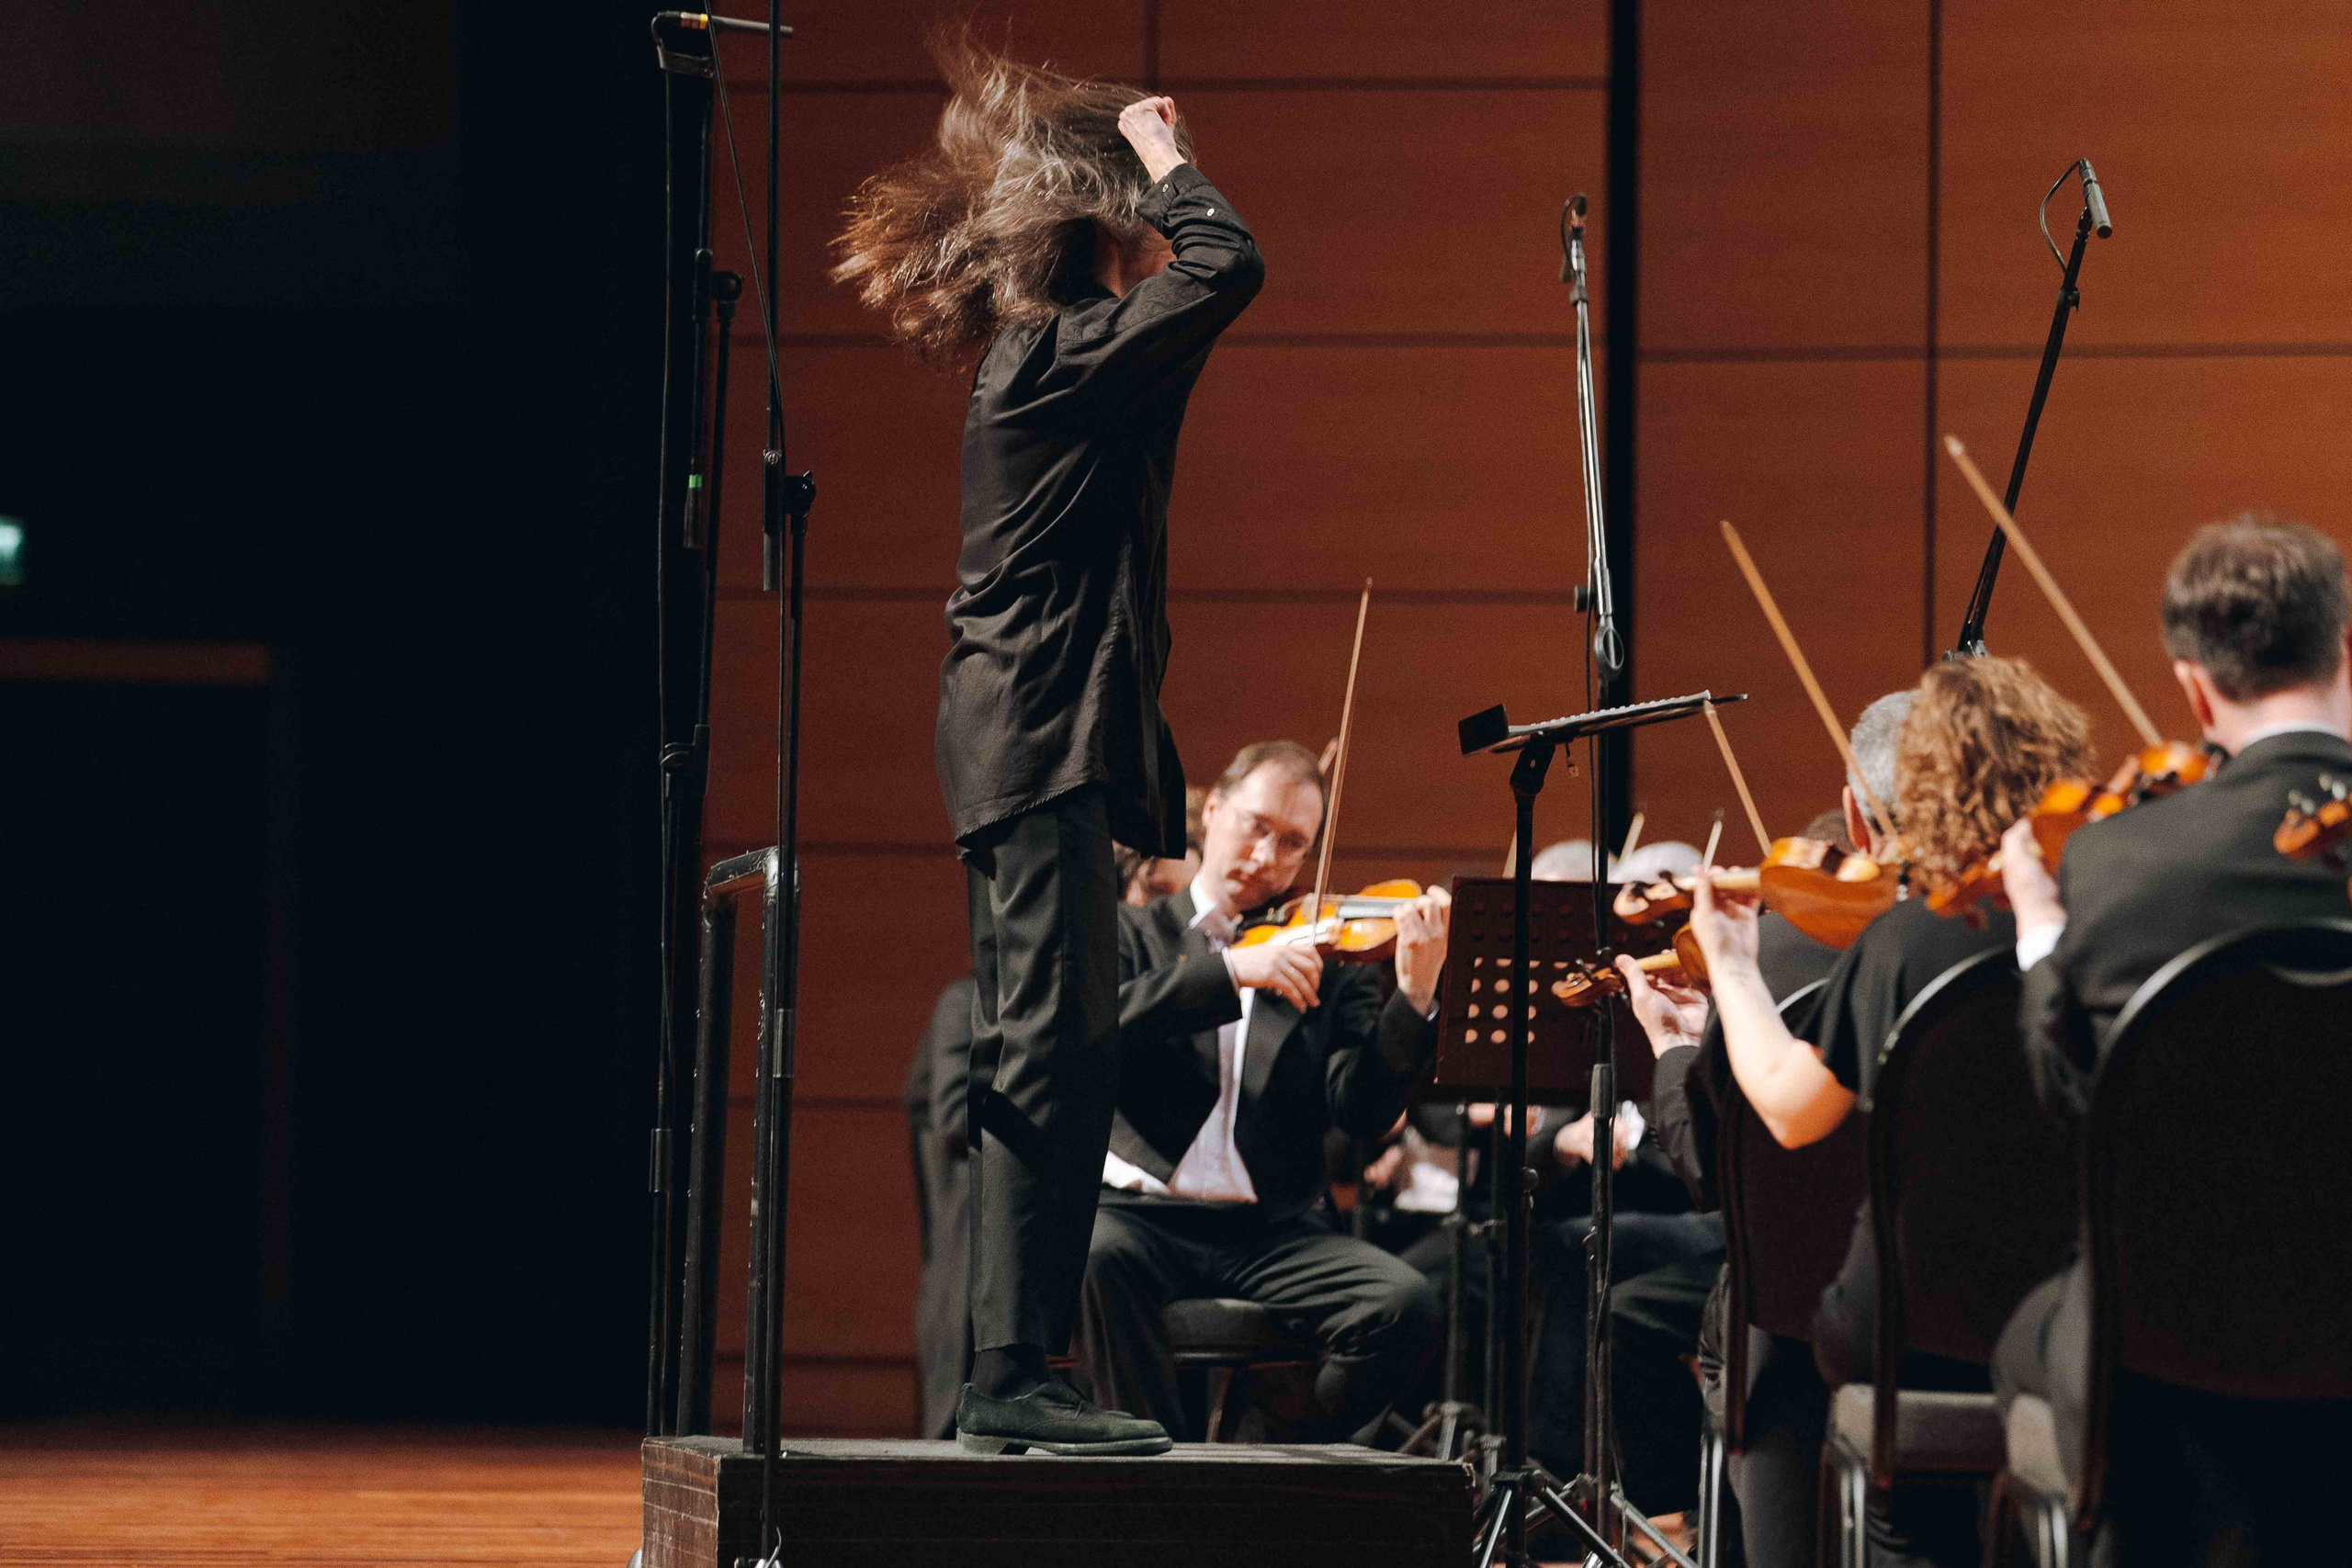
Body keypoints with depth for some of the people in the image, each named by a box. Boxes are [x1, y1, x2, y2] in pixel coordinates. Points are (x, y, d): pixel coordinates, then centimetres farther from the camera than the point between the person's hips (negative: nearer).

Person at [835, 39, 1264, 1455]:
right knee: (1053, 1051, -12)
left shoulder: (1041, 354, 16)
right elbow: (1228, 268, -20)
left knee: (1050, 1061, 11)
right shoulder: (1062, 352, -13)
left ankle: (1011, 1377, 12)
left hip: (1028, 741, 11)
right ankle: (1015, 1376, -14)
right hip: (1044, 739, -11)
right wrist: (1166, 159, -6)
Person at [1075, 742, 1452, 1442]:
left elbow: (1362, 1111, -2)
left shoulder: (1329, 966, 14)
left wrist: (1415, 996, -17)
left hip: (1273, 1232, 2)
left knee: (1405, 1306, -25)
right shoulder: (1133, 934, 13)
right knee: (1098, 1257, -36)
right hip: (1142, 1213, -2)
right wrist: (1230, 971, -20)